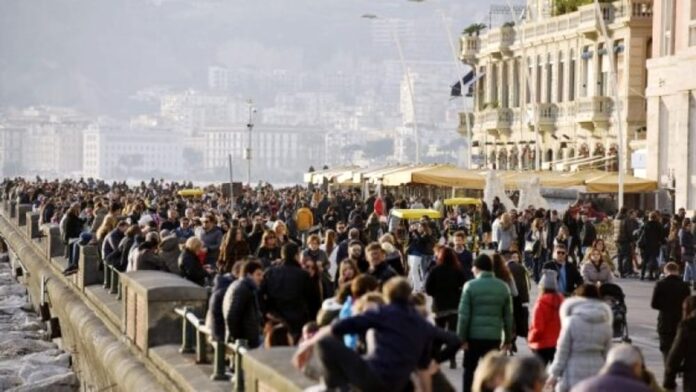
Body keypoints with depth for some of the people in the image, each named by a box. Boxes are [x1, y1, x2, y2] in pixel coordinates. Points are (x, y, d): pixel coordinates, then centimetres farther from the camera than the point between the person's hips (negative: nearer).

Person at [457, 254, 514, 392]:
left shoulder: (470, 286, -6)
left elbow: (464, 315, -10)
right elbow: (508, 316, 7)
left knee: (470, 371, 9)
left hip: (474, 336, -2)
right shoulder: (503, 287, 5)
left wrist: (461, 337, -4)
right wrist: (508, 339, 14)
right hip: (494, 337, 2)